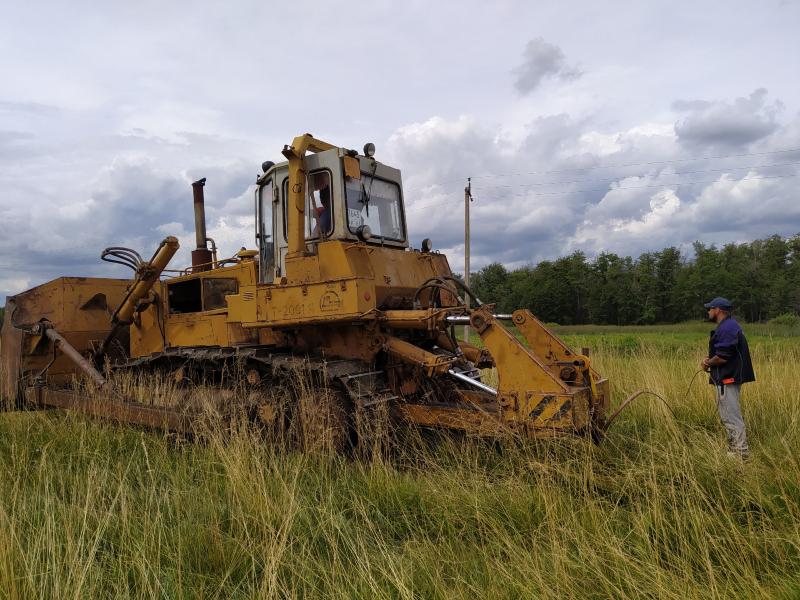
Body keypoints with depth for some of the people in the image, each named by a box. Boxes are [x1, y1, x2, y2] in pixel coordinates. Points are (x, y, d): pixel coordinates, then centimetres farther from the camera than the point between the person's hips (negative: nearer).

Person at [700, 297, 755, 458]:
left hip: (727, 379, -11)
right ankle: (735, 449, 25)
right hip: (728, 378, 11)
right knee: (728, 415, 17)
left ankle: (741, 452, -1)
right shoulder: (728, 326, 16)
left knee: (731, 416, -6)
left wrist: (708, 363, -7)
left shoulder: (727, 328, -19)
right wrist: (710, 360, 4)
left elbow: (723, 357, -24)